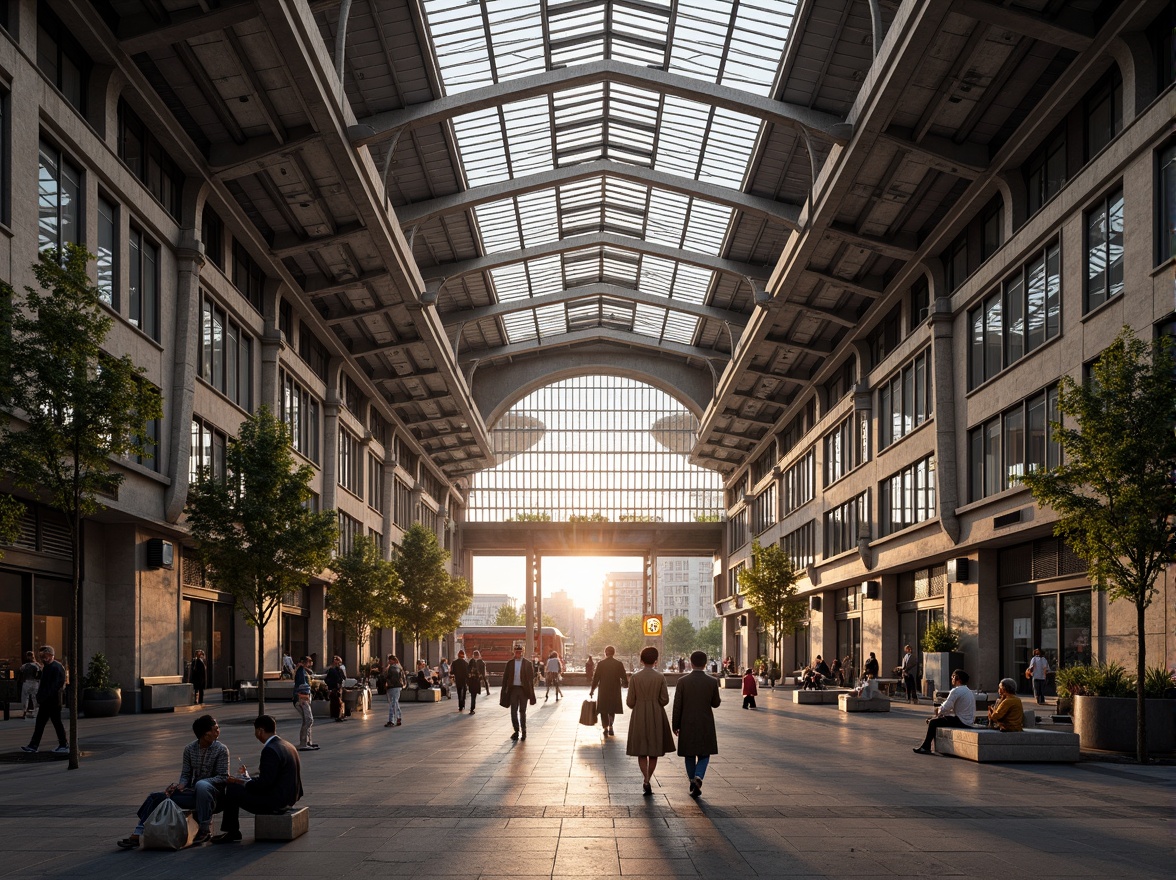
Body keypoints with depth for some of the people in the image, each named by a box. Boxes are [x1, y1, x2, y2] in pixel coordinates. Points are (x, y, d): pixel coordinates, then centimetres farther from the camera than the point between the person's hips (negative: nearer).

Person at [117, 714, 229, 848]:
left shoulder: (221, 750, -6)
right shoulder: (189, 749, 6)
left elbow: (223, 777, -10)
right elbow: (186, 775, 8)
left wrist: (204, 781, -25)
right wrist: (181, 785, -15)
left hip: (211, 792, -5)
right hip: (193, 793, 5)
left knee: (201, 785, -40)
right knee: (155, 797, -6)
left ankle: (205, 830, -32)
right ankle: (137, 835, -4)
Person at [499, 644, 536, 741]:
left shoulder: (527, 663, 1)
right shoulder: (510, 663, 6)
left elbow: (531, 678, 1)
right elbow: (505, 678, 6)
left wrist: (531, 692, -4)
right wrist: (504, 690, 0)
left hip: (523, 689, -2)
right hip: (513, 689, 2)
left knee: (522, 711, 4)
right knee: (513, 711, 2)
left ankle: (523, 731, 14)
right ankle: (516, 730, 13)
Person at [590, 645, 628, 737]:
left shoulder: (600, 664, -6)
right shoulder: (619, 664, -4)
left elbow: (596, 678, -5)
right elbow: (625, 680, -4)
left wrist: (592, 690, 6)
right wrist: (623, 684, 18)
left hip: (603, 691, -1)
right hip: (615, 691, 2)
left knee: (604, 711, 5)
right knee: (612, 710, 19)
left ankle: (605, 727, -10)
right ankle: (610, 727, 22)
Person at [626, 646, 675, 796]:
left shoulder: (635, 677, -6)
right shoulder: (660, 677, -6)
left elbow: (630, 702, -4)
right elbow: (665, 700, -5)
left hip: (639, 716, 0)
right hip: (656, 716, 0)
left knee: (641, 751, 5)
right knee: (654, 751, 14)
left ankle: (646, 781, -11)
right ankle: (648, 779, 17)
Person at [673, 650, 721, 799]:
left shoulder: (682, 681, -9)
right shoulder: (712, 682, -7)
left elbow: (677, 706, -7)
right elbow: (715, 704, 3)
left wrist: (675, 725, 2)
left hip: (687, 725, 0)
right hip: (706, 725, 0)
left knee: (689, 755, 15)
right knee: (704, 754, 9)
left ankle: (693, 782, 22)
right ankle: (698, 778, -16)